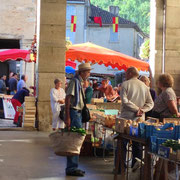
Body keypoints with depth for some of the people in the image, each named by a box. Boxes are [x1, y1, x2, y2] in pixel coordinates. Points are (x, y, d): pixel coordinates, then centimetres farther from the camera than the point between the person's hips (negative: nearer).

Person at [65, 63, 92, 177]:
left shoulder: (80, 82, 16)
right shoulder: (75, 81, -13)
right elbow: (68, 99, -19)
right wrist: (67, 117, -23)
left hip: (78, 113, 10)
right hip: (74, 112, -10)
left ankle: (73, 167, 21)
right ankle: (71, 168, -4)